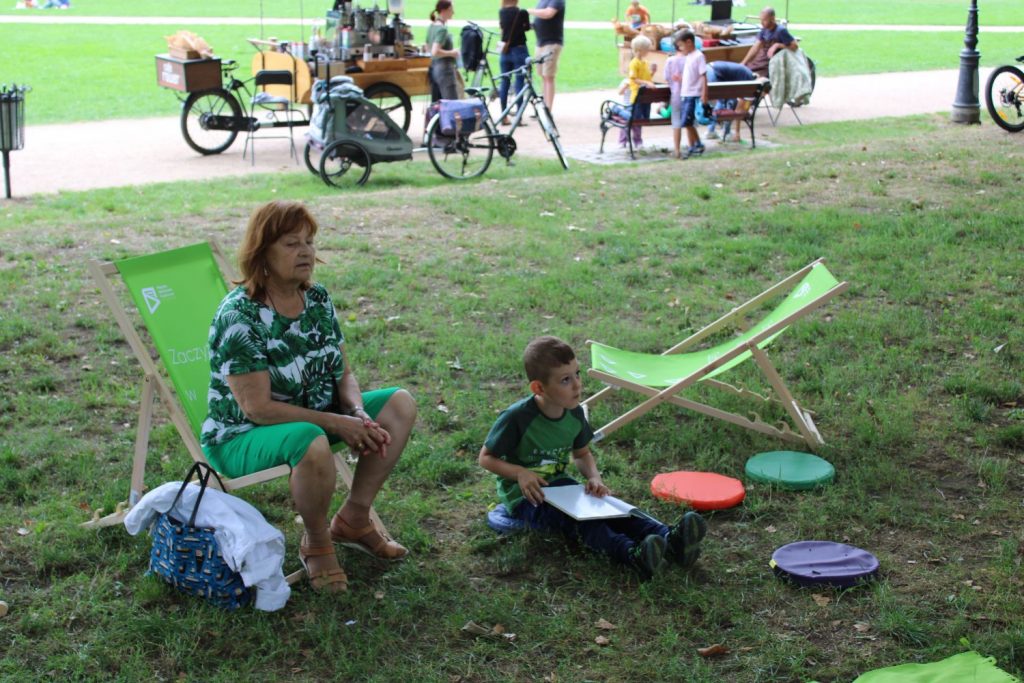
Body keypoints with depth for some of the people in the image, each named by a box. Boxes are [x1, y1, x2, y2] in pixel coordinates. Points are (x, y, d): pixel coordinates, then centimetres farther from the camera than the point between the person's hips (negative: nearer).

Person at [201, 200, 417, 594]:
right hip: (241, 437, -8)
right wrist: (337, 423, -26)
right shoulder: (238, 316, -22)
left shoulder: (317, 299, 2)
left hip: (311, 418, 8)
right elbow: (257, 407, -25)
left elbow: (343, 374, 6)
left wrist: (360, 414, -17)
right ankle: (316, 543, -12)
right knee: (312, 441, -40)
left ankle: (353, 518, 3)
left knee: (400, 404, -4)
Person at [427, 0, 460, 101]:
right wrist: (452, 53, -14)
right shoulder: (442, 29, -17)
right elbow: (435, 52, -27)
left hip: (434, 67, 10)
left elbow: (428, 48, 23)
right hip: (445, 69, -10)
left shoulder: (432, 26, 10)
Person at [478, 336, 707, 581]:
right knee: (574, 518, -32)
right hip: (525, 496, -6)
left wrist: (594, 477, -6)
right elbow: (486, 458, -10)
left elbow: (582, 454, 16)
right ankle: (632, 553, -55)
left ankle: (670, 541, -38)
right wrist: (520, 473, -26)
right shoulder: (517, 418, -20)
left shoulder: (575, 414, 0)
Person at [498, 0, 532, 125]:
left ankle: (504, 116, 10)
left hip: (505, 52, 4)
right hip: (519, 50, -4)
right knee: (519, 82, -1)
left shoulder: (501, 12, 1)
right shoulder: (522, 12, -10)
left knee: (504, 82, 9)